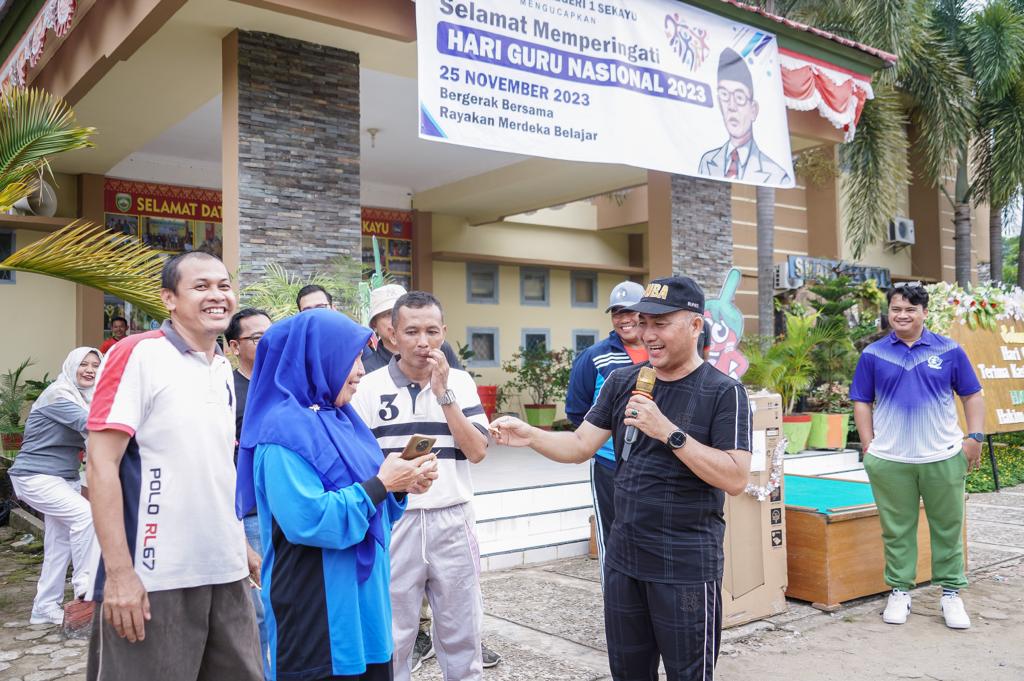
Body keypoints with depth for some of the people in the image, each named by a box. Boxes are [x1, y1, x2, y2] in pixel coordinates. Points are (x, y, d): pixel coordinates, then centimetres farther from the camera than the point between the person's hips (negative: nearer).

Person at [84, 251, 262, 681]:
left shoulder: (223, 369, 12)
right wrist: (119, 572, -18)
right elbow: (101, 464, -13)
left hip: (226, 574, 7)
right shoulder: (138, 355, -8)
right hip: (154, 580, -6)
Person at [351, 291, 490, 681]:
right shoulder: (370, 387, -2)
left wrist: (444, 393, -13)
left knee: (461, 632, 14)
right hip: (393, 523, -1)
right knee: (392, 637, 10)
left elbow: (477, 451, -7)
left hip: (452, 521, 1)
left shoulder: (460, 383, 2)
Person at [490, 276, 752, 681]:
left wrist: (668, 432, -26)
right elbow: (580, 446, 4)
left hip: (686, 565, -5)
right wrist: (529, 436, -13)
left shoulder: (722, 392, -12)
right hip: (623, 557, 5)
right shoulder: (622, 382, 4)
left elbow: (735, 479, -19)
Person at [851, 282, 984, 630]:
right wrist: (869, 445, 0)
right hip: (889, 461, 0)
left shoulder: (949, 350, 4)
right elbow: (862, 402, 7)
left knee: (948, 528, 9)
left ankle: (951, 593, 23)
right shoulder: (873, 354, 4)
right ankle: (899, 591, 21)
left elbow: (972, 395, 8)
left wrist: (975, 438, -2)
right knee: (897, 530, 8)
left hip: (944, 457, 0)